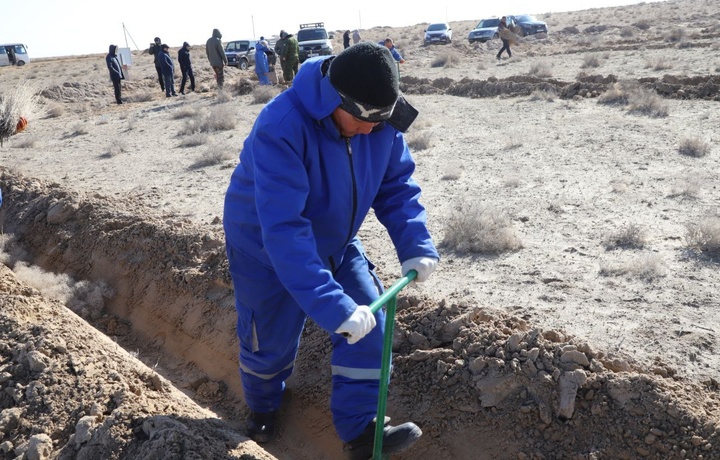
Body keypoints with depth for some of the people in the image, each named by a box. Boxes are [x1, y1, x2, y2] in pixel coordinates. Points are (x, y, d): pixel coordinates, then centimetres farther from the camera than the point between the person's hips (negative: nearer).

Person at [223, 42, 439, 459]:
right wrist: (332, 307, -47)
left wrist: (416, 244, -23)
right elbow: (283, 230, -43)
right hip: (265, 246, -5)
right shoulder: (280, 130, -38)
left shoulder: (382, 120, -19)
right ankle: (263, 410, 44)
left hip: (334, 242, 5)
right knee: (271, 340, 11)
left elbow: (398, 185, -7)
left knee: (369, 321, -6)